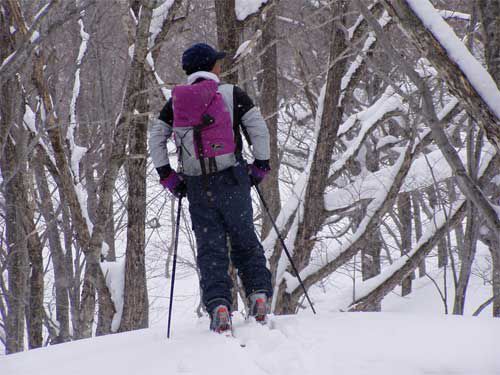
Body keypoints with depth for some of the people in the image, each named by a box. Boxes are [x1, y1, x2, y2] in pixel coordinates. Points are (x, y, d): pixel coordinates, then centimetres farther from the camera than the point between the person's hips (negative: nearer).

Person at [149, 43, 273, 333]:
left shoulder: (176, 102, 7)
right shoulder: (232, 94, -1)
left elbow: (155, 139, 4)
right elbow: (259, 128, -5)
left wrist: (168, 176, 9)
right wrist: (261, 166, 5)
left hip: (197, 186, 2)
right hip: (232, 179, -2)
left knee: (210, 248, 4)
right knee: (245, 241, 13)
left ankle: (218, 304, -11)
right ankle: (260, 293, 4)